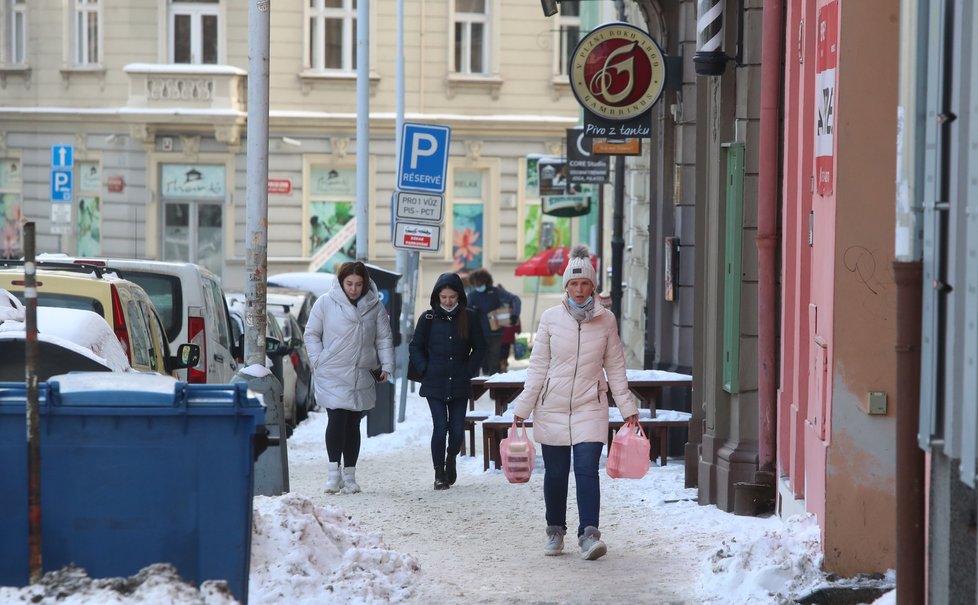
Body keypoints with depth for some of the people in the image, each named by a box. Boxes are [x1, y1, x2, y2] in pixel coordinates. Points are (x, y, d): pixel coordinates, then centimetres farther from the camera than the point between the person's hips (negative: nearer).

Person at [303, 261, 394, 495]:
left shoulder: (375, 306, 6)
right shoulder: (326, 303, -1)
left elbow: (384, 338, 12)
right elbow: (311, 334, 5)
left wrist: (386, 366, 3)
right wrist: (318, 361, -4)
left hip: (362, 377, 3)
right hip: (332, 376, -3)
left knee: (353, 424, 8)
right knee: (337, 418, -14)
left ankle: (350, 475, 13)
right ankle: (334, 472, -10)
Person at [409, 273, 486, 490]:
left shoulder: (469, 318, 1)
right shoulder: (428, 318, 1)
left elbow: (479, 348, 10)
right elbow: (416, 347, 9)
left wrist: (469, 370, 0)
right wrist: (425, 370, -3)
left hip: (459, 385, 1)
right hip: (434, 385, -1)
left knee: (457, 430, 2)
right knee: (440, 428, -9)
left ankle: (451, 459, 32)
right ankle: (439, 473, 4)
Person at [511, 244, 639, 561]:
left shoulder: (606, 320, 2)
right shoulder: (551, 318, 0)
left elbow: (615, 367, 8)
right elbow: (538, 366, 4)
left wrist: (627, 407, 6)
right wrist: (523, 408, 1)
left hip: (590, 407, -1)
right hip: (552, 407, 1)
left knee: (587, 470, -14)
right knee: (555, 473, 8)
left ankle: (589, 534, -19)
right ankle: (555, 531, 24)